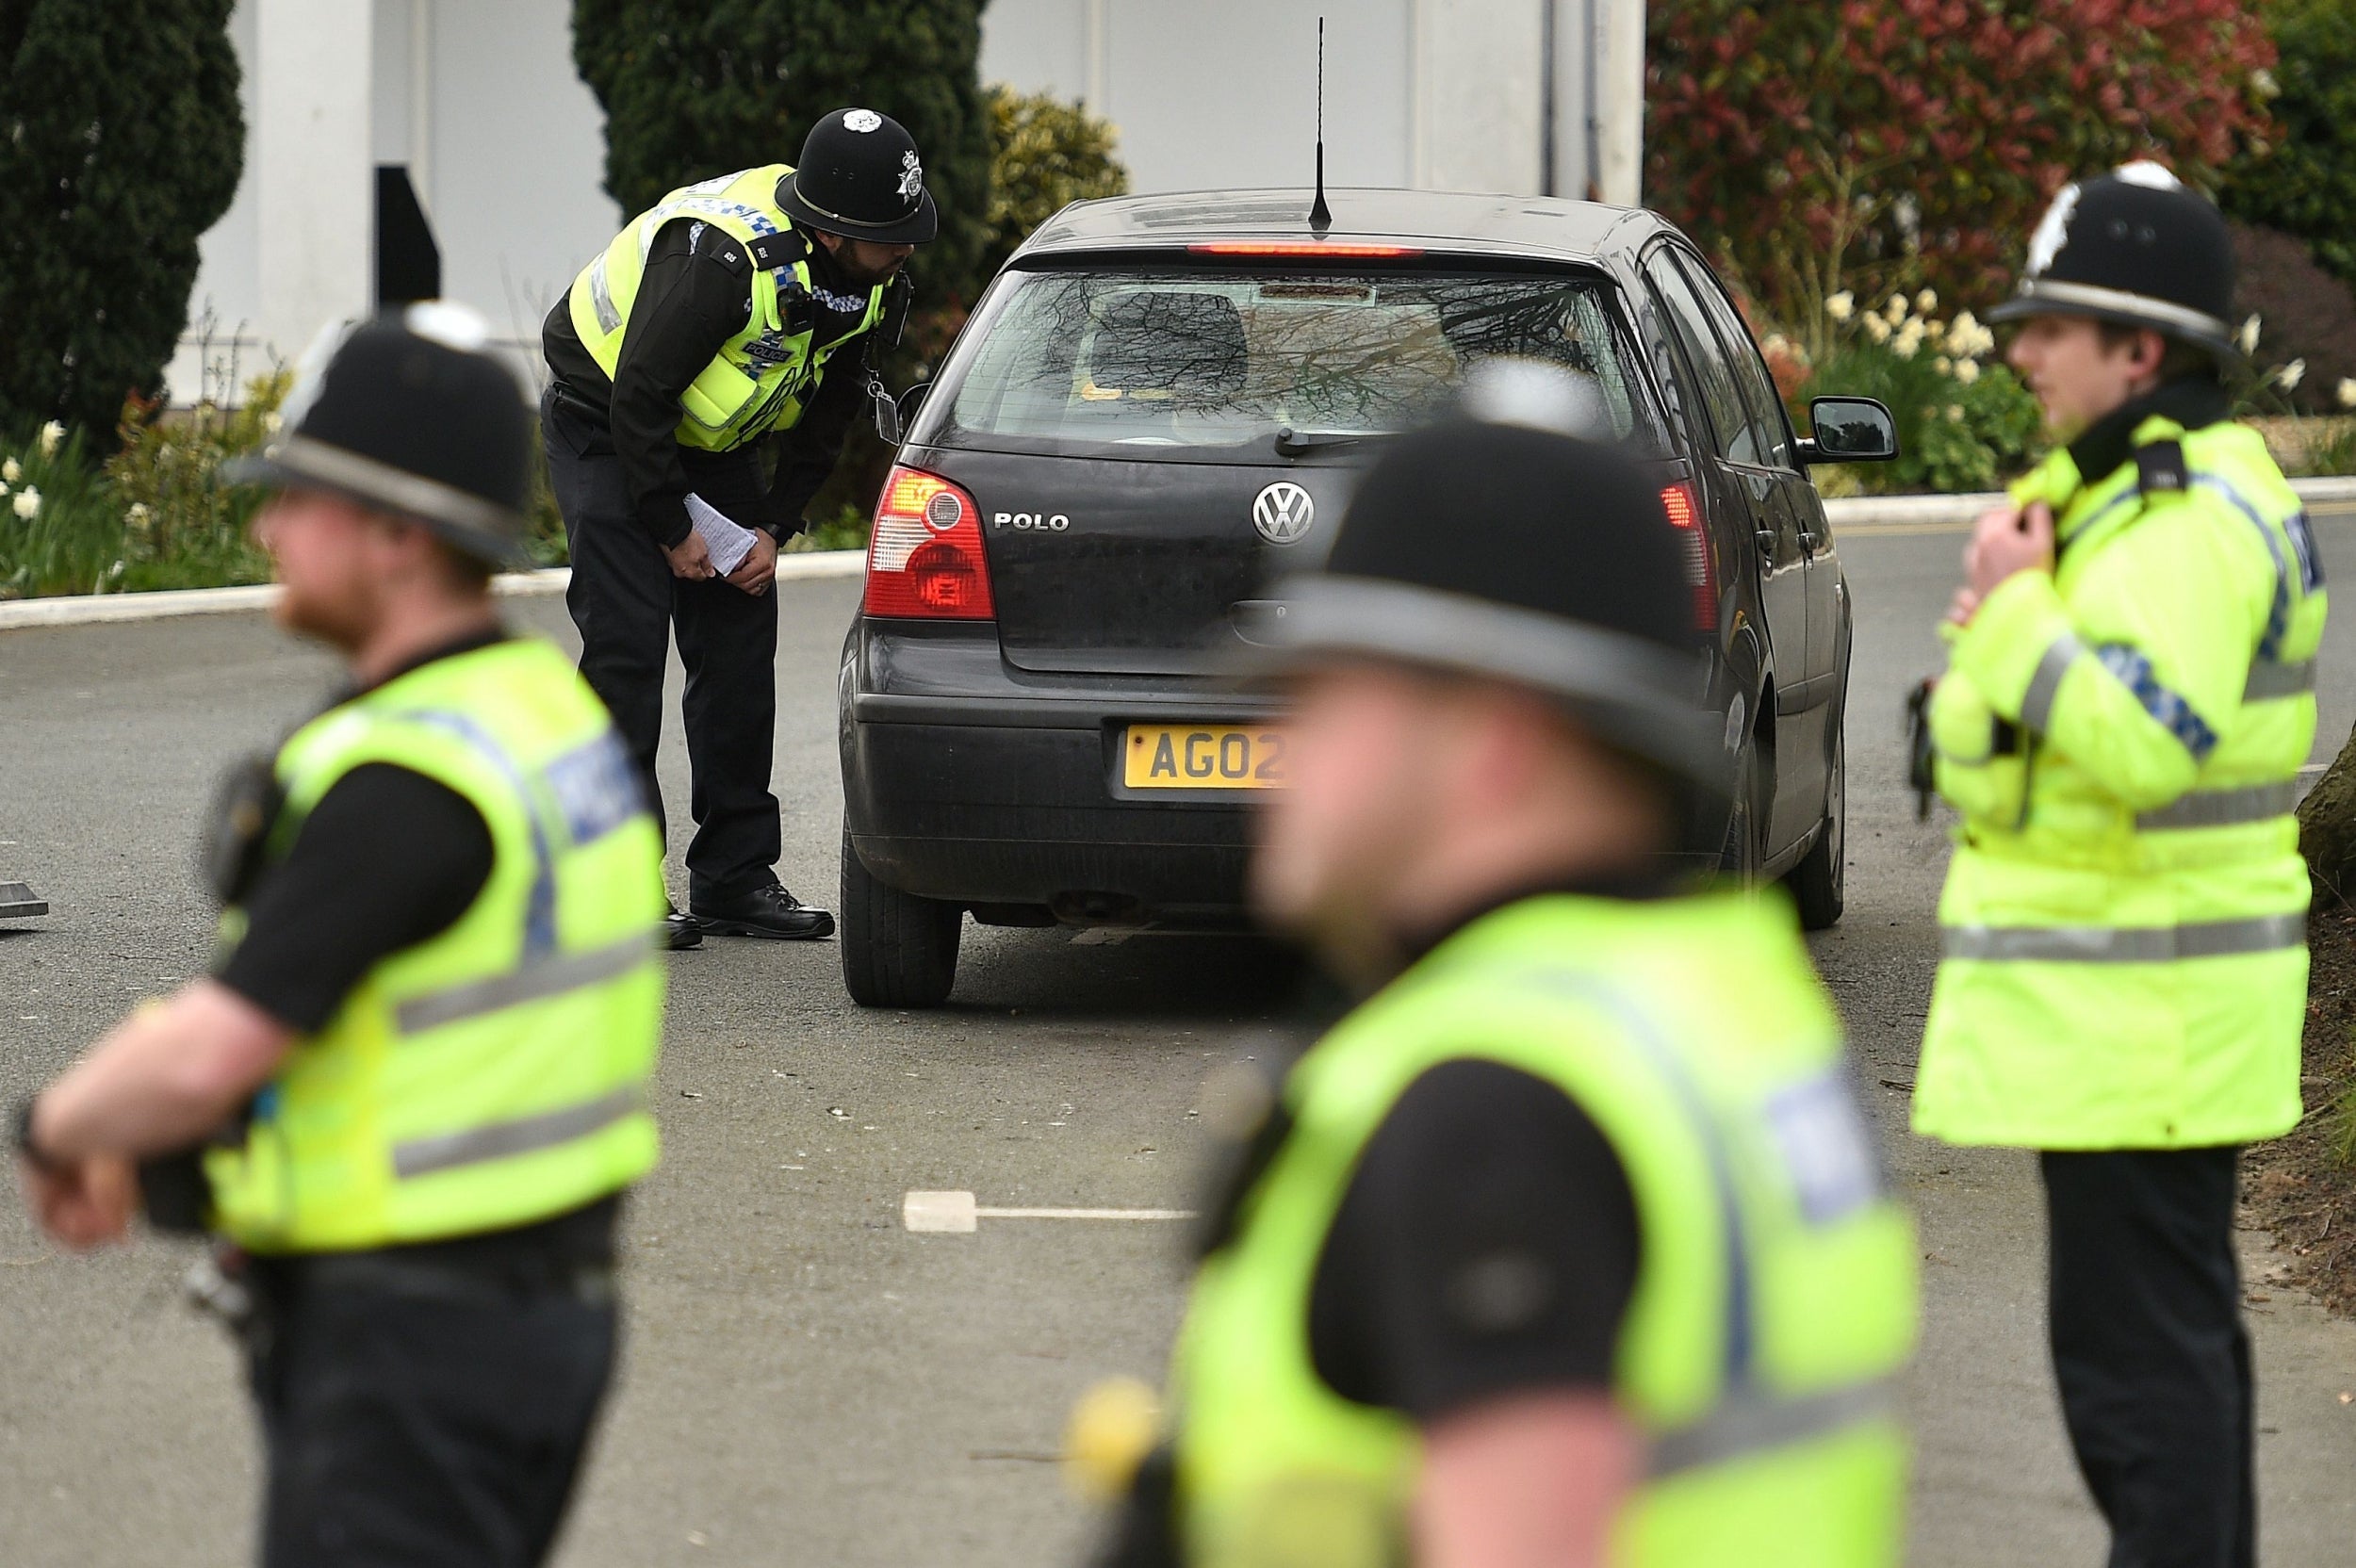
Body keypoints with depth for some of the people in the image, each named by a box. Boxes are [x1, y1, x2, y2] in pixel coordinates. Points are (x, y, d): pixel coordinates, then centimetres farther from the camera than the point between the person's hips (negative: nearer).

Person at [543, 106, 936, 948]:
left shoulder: (874, 281, -12)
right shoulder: (720, 256, -36)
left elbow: (828, 412, 3)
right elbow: (639, 397, -29)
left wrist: (774, 528, -4)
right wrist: (672, 530, -20)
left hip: (715, 442, 7)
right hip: (606, 427, -7)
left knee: (741, 649, 2)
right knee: (626, 644, -13)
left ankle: (736, 878, 8)